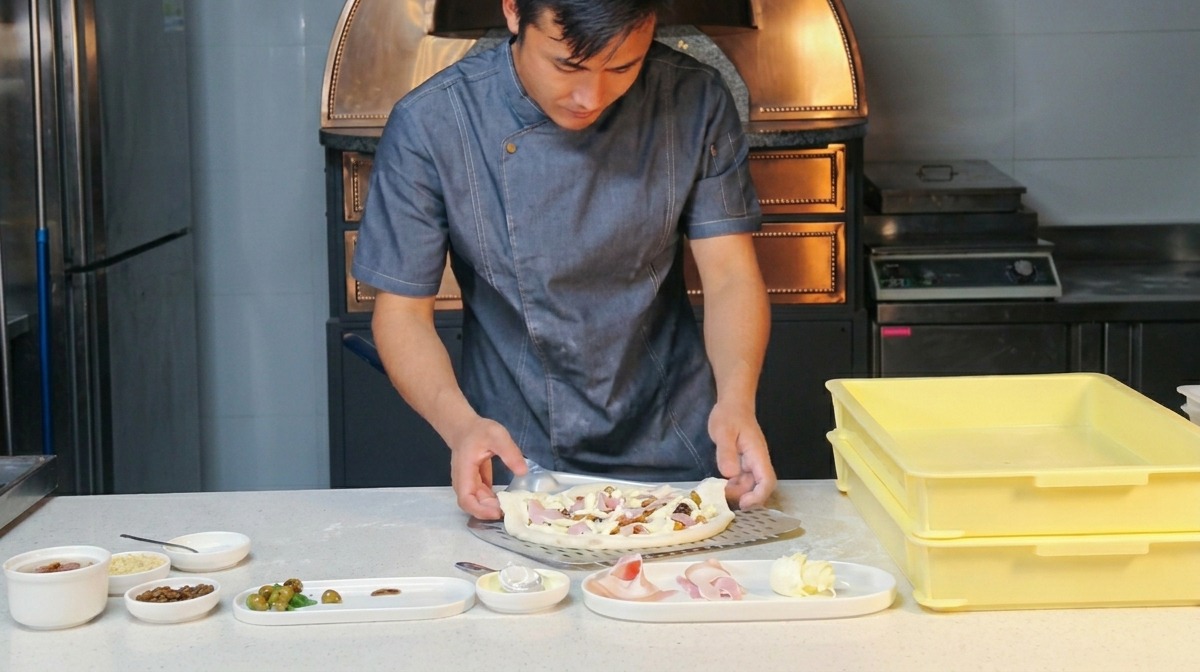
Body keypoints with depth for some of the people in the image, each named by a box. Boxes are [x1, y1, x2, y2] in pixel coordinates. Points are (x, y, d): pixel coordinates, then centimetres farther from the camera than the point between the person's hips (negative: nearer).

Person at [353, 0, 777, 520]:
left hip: (675, 460, 1)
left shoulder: (694, 101, -5)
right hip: (518, 463, -1)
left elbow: (731, 276, -4)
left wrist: (736, 399, -24)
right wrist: (460, 425, -25)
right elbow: (402, 311, -6)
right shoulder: (430, 126, -11)